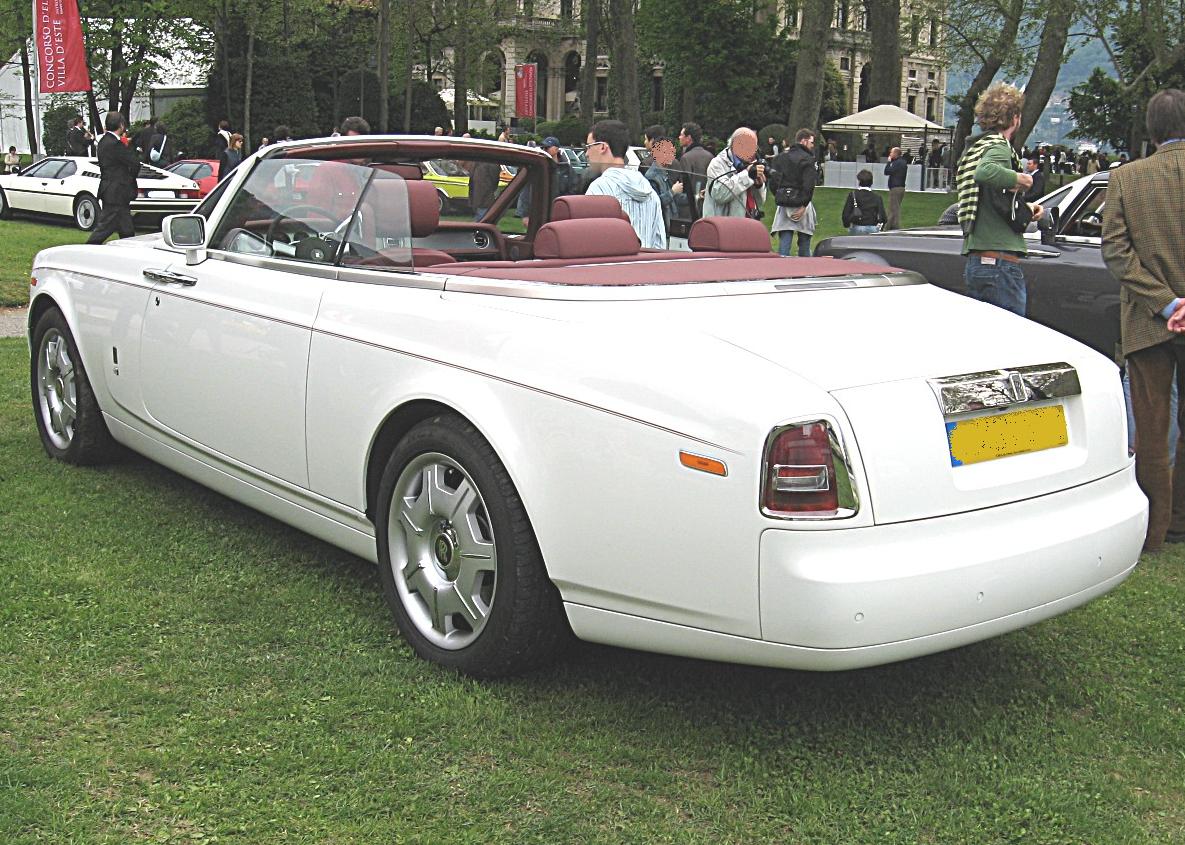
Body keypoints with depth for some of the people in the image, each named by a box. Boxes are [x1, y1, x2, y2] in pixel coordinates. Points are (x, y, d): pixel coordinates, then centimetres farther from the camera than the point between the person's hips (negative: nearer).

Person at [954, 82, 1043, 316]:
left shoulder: (973, 149, 19)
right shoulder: (998, 147, -9)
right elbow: (985, 172, -33)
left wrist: (1023, 208, 17)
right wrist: (1018, 179, -16)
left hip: (974, 262, 9)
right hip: (1000, 262, -9)